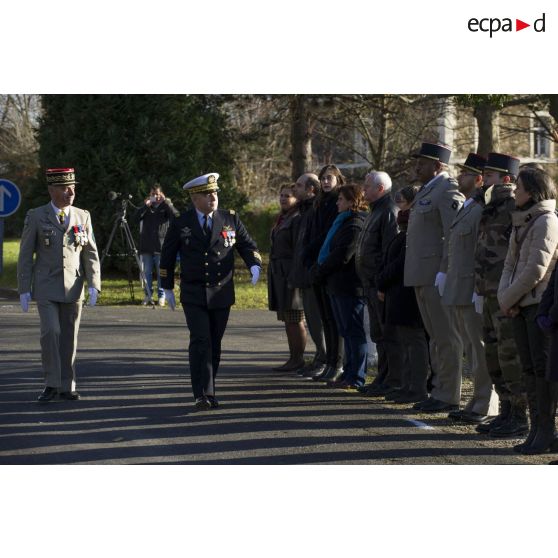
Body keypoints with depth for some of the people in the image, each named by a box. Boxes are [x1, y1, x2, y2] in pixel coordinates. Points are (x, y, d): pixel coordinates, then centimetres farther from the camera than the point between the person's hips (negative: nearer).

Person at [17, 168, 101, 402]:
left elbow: (91, 254, 5)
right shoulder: (36, 217, -2)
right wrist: (24, 290, -5)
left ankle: (67, 386, 14)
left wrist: (94, 285, -5)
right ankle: (51, 384, -4)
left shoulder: (82, 217, 5)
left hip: (73, 288, 2)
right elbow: (25, 256, 0)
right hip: (46, 288, -2)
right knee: (50, 332, -15)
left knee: (69, 338, 5)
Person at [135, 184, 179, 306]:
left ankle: (161, 296, 6)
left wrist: (165, 202, -16)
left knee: (161, 272, 0)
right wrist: (146, 205, -14)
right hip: (146, 245, 3)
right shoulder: (145, 208, 12)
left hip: (160, 245, -2)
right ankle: (148, 296, 12)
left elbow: (175, 215, -12)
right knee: (147, 272, 5)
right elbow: (137, 217, -4)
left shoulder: (165, 206, 6)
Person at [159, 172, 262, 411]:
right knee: (200, 342, -13)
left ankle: (209, 393, 18)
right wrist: (167, 288, 10)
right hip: (193, 295, -2)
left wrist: (254, 265, -12)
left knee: (214, 344, 7)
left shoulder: (230, 219, 4)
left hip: (221, 293, 2)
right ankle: (202, 395, -15)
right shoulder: (180, 225, 0)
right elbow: (167, 256, 10)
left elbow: (247, 245, 8)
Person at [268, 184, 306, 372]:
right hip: (279, 275, 10)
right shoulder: (283, 219, 20)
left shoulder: (298, 219, -11)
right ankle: (293, 358, 16)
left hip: (290, 273, -10)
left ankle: (298, 359, -2)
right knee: (288, 320, 11)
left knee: (294, 319, -6)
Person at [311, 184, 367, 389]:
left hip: (349, 286, -10)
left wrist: (320, 271, -11)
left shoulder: (355, 225, -15)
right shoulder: (343, 222, 18)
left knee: (353, 331, -6)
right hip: (339, 285, 10)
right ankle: (349, 374, 19)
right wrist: (319, 269, 10)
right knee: (347, 331, 14)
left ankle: (356, 378, -4)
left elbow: (342, 255, -21)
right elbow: (331, 251, 23)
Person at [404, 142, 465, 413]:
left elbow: (454, 235, -19)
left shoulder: (448, 191, -11)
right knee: (435, 337, 13)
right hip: (423, 276, 10)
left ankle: (448, 396, -3)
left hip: (437, 275, -10)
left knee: (446, 337, -5)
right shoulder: (426, 192, 20)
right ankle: (439, 391, 18)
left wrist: (444, 271, -23)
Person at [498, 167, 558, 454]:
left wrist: (509, 298, -9)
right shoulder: (521, 222, 17)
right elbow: (511, 263, 16)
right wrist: (504, 297, 0)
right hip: (519, 305, 8)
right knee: (529, 368, 9)